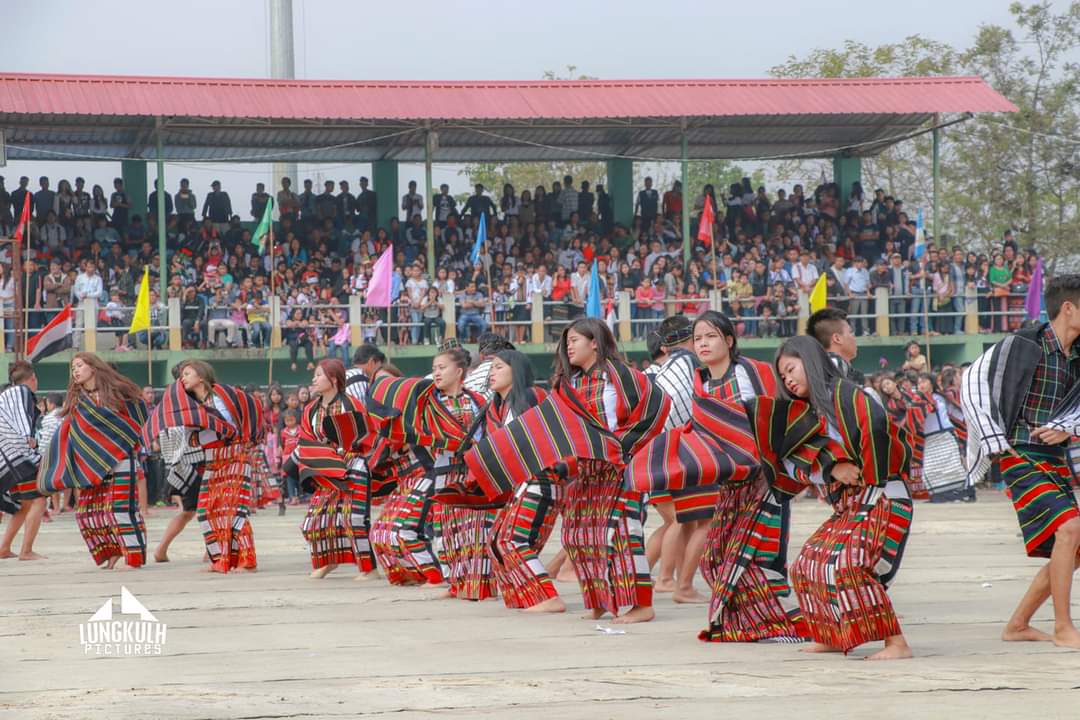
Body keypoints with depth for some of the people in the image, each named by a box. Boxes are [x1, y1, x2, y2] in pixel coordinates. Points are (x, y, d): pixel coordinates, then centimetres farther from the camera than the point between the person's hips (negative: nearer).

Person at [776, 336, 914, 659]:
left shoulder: (844, 394, -9)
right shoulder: (812, 411, 18)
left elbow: (876, 424, -29)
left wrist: (869, 474, -18)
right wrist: (833, 467, -15)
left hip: (876, 498, -10)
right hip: (847, 505, 10)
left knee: (845, 563, -24)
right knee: (807, 563, 10)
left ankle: (897, 642, -24)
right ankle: (832, 637, 21)